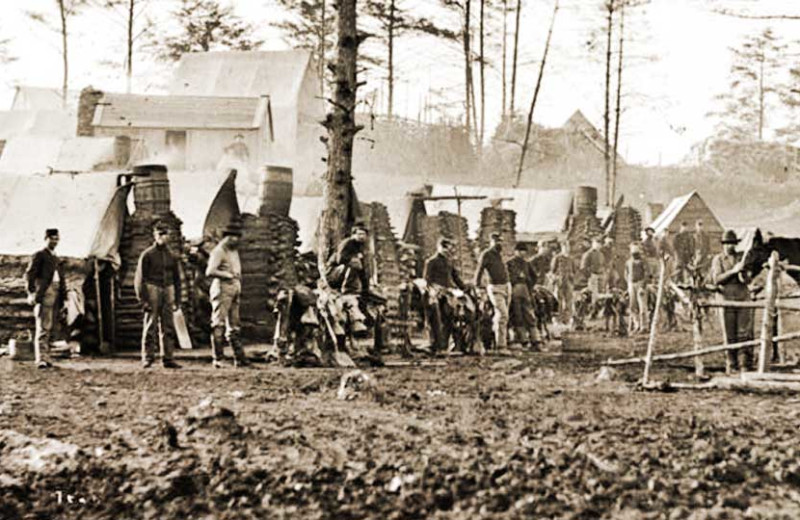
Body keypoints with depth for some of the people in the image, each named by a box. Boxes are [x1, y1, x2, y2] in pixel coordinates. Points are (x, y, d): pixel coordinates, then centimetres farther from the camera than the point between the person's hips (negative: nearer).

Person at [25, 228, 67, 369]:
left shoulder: (56, 259, 25)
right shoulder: (39, 255, 3)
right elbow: (29, 275, -5)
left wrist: (63, 293, 13)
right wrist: (31, 293, -16)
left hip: (56, 294, 7)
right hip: (44, 293, -7)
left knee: (49, 327, 7)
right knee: (43, 327, -12)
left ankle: (46, 357, 10)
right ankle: (41, 359, -16)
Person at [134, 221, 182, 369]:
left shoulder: (171, 256, 13)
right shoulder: (147, 254, -1)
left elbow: (177, 279, 18)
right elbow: (139, 278, -3)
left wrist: (177, 300, 12)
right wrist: (142, 299, -10)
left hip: (168, 290, 4)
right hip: (152, 289, -4)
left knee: (168, 327, 2)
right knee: (150, 326, -4)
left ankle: (168, 358, 5)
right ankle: (147, 358, 1)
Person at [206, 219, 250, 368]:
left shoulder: (234, 251, 18)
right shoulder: (218, 251, -10)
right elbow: (210, 272, -20)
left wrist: (239, 287, 14)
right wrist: (227, 275, -19)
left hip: (234, 291, 9)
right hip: (222, 290, -9)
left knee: (235, 326, 10)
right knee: (219, 325, -7)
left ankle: (239, 358, 13)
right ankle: (217, 359, -5)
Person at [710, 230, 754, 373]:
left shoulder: (741, 257, 10)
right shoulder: (718, 260, 4)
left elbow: (747, 280, 12)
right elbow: (716, 279, -8)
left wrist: (743, 277, -12)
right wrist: (733, 271, -17)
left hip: (743, 298, 1)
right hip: (726, 299, -1)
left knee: (745, 333, -3)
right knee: (730, 335, 3)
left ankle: (748, 364, 3)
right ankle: (732, 365, 12)